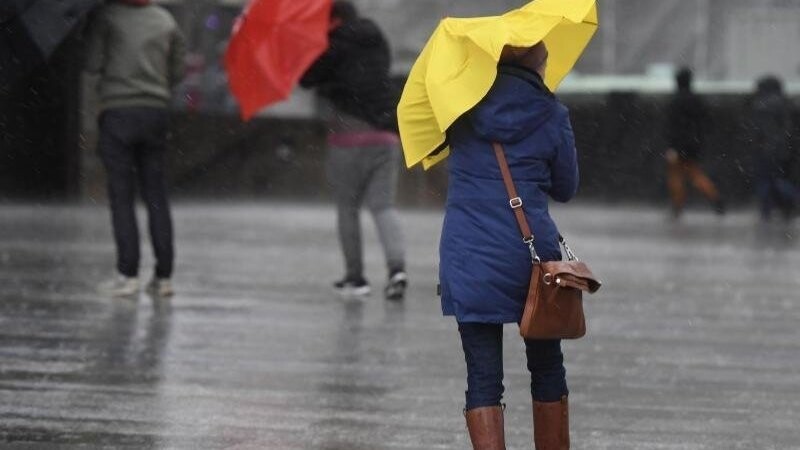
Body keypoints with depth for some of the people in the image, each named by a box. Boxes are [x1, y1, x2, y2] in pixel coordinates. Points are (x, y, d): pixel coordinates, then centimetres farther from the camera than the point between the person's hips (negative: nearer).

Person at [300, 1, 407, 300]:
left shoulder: (335, 47, -3)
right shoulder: (377, 43, 15)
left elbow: (308, 77, 0)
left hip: (350, 134, -5)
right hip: (387, 133, 5)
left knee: (347, 207, 8)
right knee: (383, 204, 1)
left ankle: (355, 276, 8)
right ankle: (397, 267, -19)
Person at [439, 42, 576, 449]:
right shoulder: (551, 114, -2)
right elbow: (565, 189, 9)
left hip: (468, 259, 1)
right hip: (532, 254, -1)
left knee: (483, 378, 0)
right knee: (547, 369, 16)